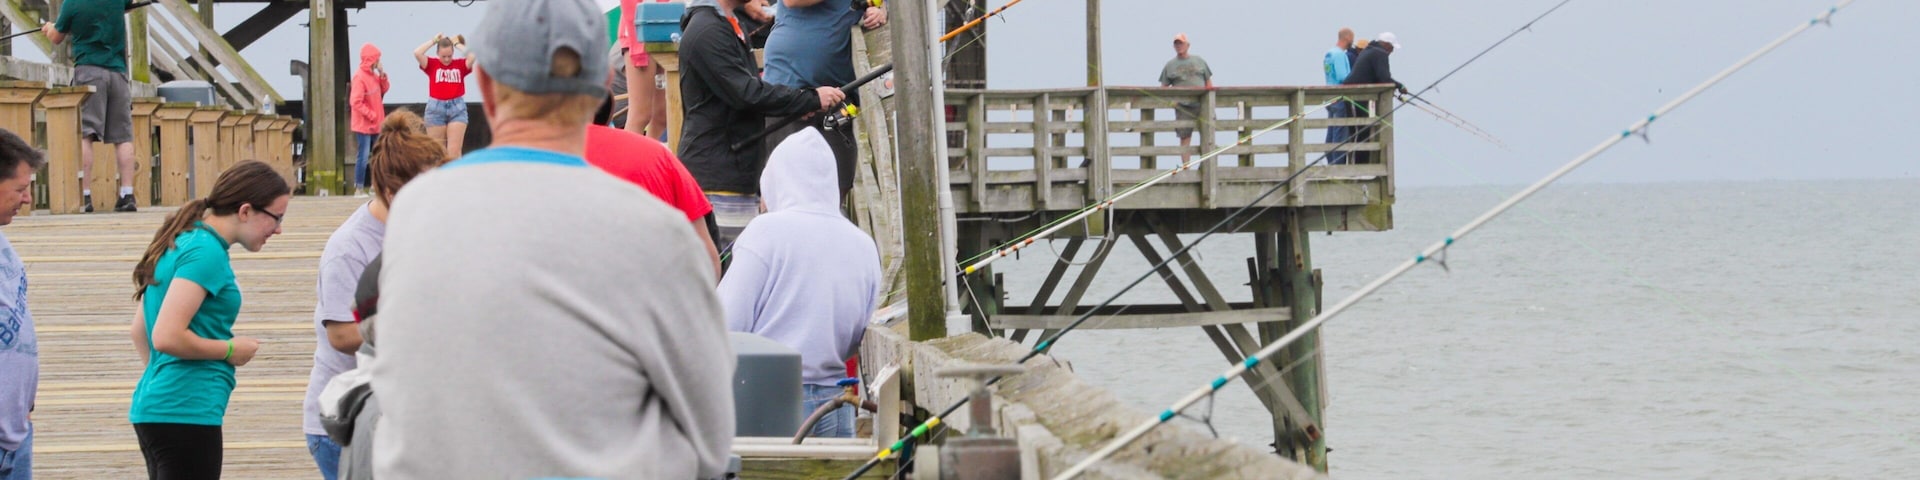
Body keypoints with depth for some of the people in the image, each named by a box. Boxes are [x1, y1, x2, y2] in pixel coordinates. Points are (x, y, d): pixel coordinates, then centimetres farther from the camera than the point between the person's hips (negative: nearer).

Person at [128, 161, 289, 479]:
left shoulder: (184, 243, 15)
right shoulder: (206, 253, -15)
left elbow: (141, 330, 23)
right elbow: (167, 337, -23)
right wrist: (229, 350, -10)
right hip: (185, 414, -10)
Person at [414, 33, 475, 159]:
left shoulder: (460, 64, 3)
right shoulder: (432, 64, 2)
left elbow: (472, 56, -14)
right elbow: (417, 53, -11)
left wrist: (457, 44, -1)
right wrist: (434, 41, -2)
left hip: (457, 107, 0)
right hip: (436, 108, 0)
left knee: (454, 150, -3)